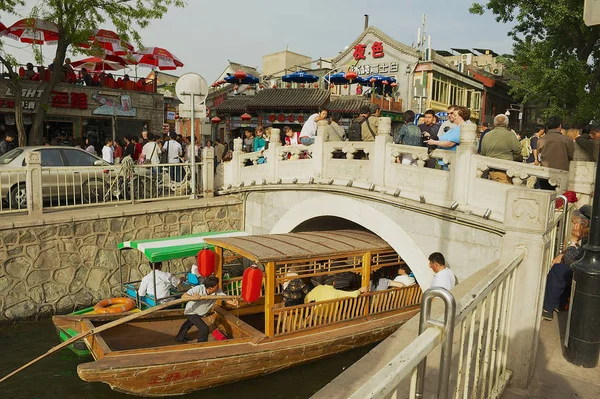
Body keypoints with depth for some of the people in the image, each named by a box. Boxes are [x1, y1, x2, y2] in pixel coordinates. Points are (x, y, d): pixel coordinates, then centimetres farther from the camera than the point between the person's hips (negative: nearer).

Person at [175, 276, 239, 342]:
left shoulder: (218, 291, -28)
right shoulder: (198, 289, -37)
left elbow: (225, 298, -35)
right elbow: (183, 296, -36)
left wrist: (233, 303, -57)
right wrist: (193, 297, -56)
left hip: (200, 313, 7)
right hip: (191, 312, -7)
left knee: (189, 323, 32)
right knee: (204, 328, -19)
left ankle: (179, 338, 60)